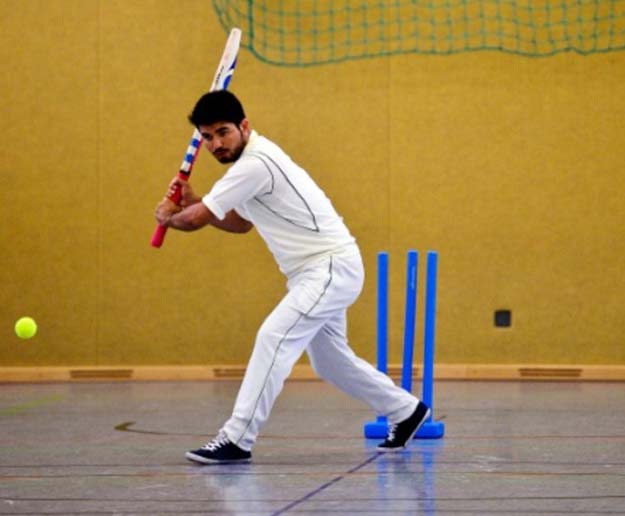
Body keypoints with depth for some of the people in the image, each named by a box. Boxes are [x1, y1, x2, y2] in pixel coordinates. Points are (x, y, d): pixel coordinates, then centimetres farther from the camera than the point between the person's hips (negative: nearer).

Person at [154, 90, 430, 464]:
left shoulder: (255, 164, -21)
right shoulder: (253, 160, 12)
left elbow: (194, 220, -17)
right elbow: (240, 223, 24)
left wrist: (169, 217, 5)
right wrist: (193, 201, 11)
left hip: (332, 266, -11)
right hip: (321, 269, 11)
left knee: (273, 338, -21)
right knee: (329, 360, 19)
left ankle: (237, 439, -24)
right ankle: (406, 411, 35)